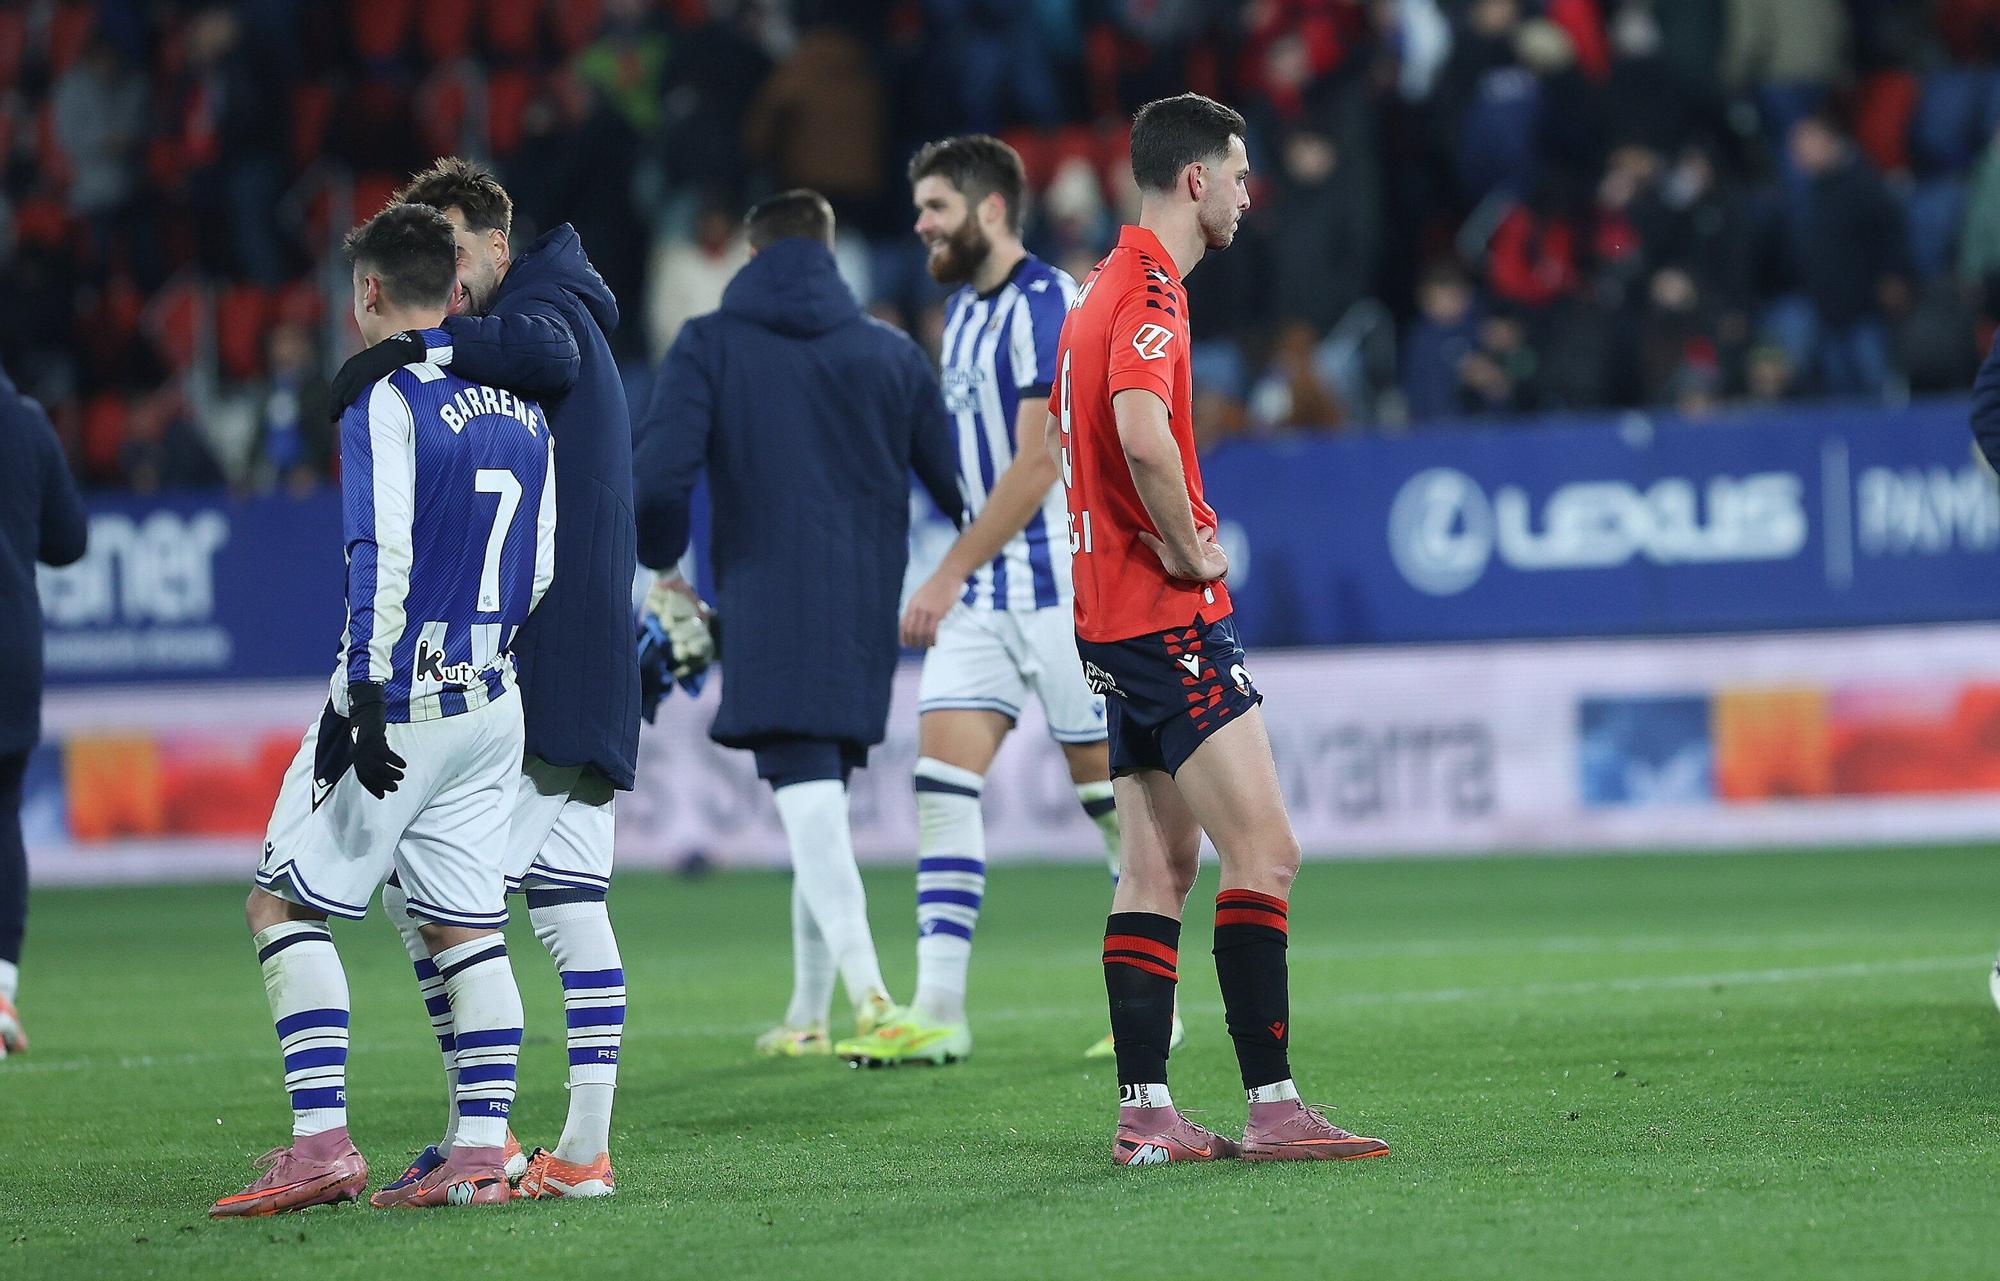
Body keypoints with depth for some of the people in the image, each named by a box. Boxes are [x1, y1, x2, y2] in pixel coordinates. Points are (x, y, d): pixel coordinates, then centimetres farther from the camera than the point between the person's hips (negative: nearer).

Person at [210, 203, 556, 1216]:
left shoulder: (387, 398, -12)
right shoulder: (521, 406, 11)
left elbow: (381, 558, -20)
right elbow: (539, 571, 13)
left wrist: (366, 699, -20)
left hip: (398, 706, -7)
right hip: (491, 703, 7)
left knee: (282, 903, 1)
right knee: (467, 927, 9)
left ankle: (321, 1141, -8)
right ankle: (480, 1151, 2)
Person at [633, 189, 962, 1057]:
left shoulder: (708, 347, 1)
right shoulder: (890, 354, 10)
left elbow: (658, 474, -9)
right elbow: (958, 485, 9)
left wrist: (659, 564, 8)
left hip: (766, 605, -4)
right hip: (866, 612, 4)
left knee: (805, 790, -11)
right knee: (823, 793, 16)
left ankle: (864, 980, -32)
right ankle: (809, 1009, 18)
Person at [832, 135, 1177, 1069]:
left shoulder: (1047, 304, -12)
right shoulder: (964, 310, 15)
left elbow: (1037, 464, -18)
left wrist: (949, 575, -17)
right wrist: (960, 577, 16)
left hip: (1065, 582, -8)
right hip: (987, 590, 8)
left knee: (1107, 785, -1)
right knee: (942, 778, -4)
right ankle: (938, 1010, -7)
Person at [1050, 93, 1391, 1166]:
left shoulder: (1106, 289, 17)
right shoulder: (1150, 290, -14)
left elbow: (1060, 436, 29)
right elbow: (1142, 432, -32)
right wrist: (1189, 547, -17)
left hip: (1110, 615, 10)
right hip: (1169, 616, -10)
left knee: (1160, 861, 10)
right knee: (1264, 850, -11)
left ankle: (1144, 1112, 8)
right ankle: (1270, 1106, -14)